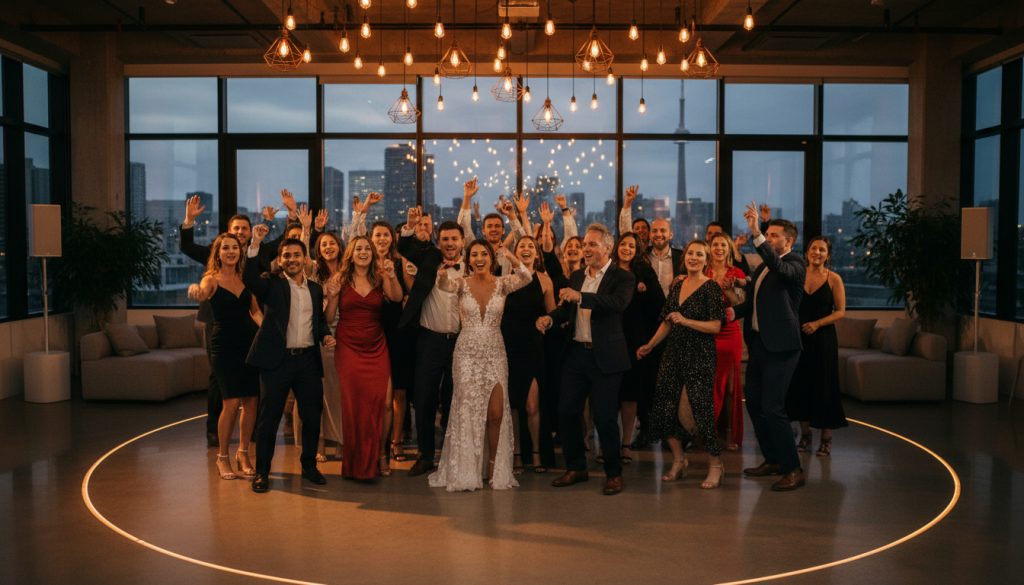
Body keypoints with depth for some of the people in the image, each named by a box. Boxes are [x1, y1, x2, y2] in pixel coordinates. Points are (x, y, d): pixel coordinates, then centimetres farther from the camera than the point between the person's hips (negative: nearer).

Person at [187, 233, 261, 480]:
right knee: (232, 402, -8)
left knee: (251, 401, 4)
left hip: (249, 342, 4)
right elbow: (201, 295, -26)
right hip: (224, 345, -4)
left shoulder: (245, 279, 9)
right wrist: (195, 291, -49)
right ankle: (222, 457, 10)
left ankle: (243, 453, 20)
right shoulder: (212, 279, -4)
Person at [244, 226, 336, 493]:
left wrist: (326, 335, 3)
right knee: (269, 417, 2)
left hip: (308, 359, 4)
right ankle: (262, 472, 14)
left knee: (312, 416, 9)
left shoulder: (315, 288, 13)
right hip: (277, 360, -4)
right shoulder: (272, 284, 0)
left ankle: (309, 466, 25)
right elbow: (249, 279, -20)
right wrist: (255, 244, -29)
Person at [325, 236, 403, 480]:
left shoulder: (380, 279, 4)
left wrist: (392, 276, -30)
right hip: (348, 349, -1)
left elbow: (397, 297, -15)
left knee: (382, 403, -4)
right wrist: (332, 296, -15)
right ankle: (355, 462, 17)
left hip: (376, 349, 1)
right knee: (352, 405, 2)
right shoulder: (340, 279, 1)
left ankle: (379, 455, 16)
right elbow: (329, 318, 1)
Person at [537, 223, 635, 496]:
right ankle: (576, 468, 25)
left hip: (605, 356, -6)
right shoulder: (576, 276, 14)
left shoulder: (622, 277, -6)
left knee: (605, 417, -1)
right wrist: (550, 317, -10)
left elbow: (618, 303, -25)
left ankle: (614, 473, 16)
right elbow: (566, 309, 11)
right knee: (566, 412, 8)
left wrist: (580, 297, -33)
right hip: (576, 353, 6)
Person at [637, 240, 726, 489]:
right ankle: (678, 459, 24)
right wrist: (650, 345, 18)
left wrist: (686, 321, -22)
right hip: (673, 354, 6)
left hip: (699, 356, -6)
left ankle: (715, 465, 13)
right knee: (663, 407, 6)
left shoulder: (711, 287, -7)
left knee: (700, 409, -5)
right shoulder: (677, 284, 12)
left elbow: (715, 326, -14)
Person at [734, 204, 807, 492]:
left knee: (772, 408, -10)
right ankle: (772, 460, 28)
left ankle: (793, 470, 1)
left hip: (780, 346, -9)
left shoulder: (795, 264, -9)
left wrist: (756, 235, -39)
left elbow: (779, 268, -33)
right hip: (758, 343, 9)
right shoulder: (762, 267, 15)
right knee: (754, 401, 14)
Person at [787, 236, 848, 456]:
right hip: (799, 337, 3)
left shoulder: (834, 279, -3)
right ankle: (805, 435, 18)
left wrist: (817, 323, -16)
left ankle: (826, 438, 11)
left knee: (823, 386, 1)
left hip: (823, 338, -2)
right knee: (800, 384, 6)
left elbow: (840, 311, -4)